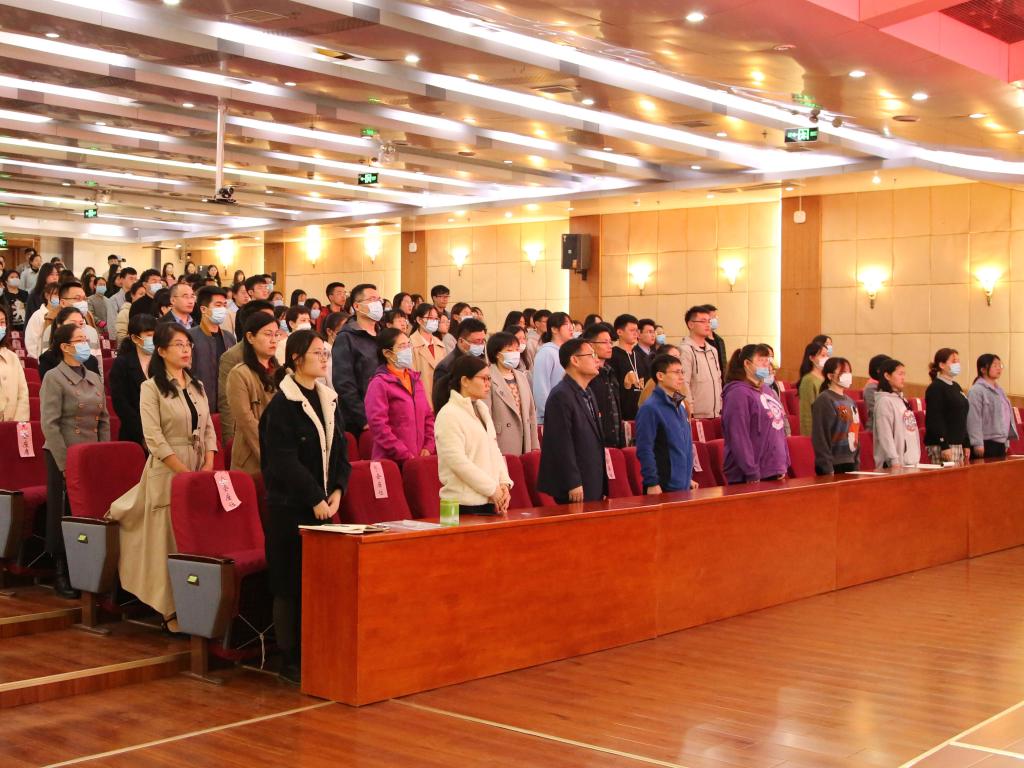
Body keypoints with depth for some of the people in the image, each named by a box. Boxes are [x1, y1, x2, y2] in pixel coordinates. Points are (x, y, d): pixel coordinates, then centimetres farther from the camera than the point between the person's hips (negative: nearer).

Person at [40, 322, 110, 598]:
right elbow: (50, 424, -12)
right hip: (64, 457, -6)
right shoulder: (54, 378, -6)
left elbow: (104, 420, 14)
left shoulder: (94, 379, 13)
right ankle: (61, 574, 9)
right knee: (63, 514, 1)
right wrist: (66, 462, -15)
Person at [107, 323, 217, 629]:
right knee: (169, 540, -2)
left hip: (200, 470, 5)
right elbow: (154, 438, -12)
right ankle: (172, 611, 4)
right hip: (168, 470, -5)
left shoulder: (197, 386, 14)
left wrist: (208, 466, -4)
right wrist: (186, 472, -16)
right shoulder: (151, 388, -5)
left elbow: (209, 430, 12)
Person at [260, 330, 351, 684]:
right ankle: (291, 659, 6)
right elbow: (285, 461, -15)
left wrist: (337, 491, -2)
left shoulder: (329, 400, 12)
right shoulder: (281, 405, -9)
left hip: (323, 504, 6)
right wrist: (315, 499, -15)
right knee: (291, 583, -2)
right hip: (290, 506, -6)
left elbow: (340, 450, 12)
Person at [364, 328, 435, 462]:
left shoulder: (415, 379, 15)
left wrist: (428, 447, 3)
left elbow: (428, 415, 17)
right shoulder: (379, 383, -7)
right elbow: (378, 425, -14)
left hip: (419, 457, 6)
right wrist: (405, 455, -15)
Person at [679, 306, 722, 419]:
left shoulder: (713, 350, 15)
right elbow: (683, 384, -15)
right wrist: (690, 413, -17)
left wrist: (720, 409, 15)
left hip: (715, 415, 7)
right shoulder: (685, 350, -10)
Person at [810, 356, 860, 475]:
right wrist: (828, 469, -18)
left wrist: (857, 464, 14)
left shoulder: (850, 401, 15)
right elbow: (821, 437, -14)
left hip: (850, 465, 8)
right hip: (833, 466, -7)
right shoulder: (824, 401, -9)